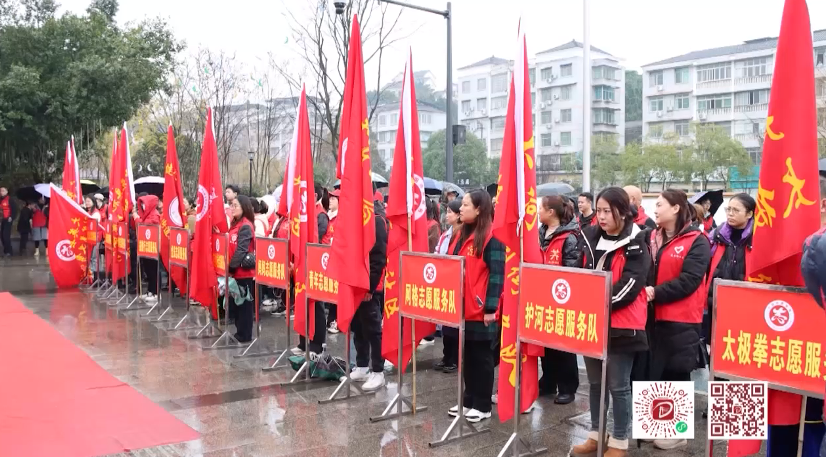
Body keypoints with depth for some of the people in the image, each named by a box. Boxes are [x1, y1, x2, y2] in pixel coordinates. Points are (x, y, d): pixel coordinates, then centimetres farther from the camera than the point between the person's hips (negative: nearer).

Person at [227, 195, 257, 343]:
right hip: (237, 271, 9)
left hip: (244, 272, -9)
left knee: (244, 303, -1)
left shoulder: (245, 226, -14)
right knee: (237, 302, 14)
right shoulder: (235, 224, 13)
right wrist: (230, 267, 9)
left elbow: (241, 250, -21)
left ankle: (245, 335, 6)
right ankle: (240, 333, 24)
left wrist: (231, 267, -20)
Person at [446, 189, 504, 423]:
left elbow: (497, 275, -17)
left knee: (482, 357, 4)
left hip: (481, 310, -8)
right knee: (467, 356, 15)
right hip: (463, 307, 8)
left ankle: (482, 405, 14)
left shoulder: (491, 238, -13)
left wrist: (490, 308, -20)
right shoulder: (464, 235, 13)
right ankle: (468, 400, 26)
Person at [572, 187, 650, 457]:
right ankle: (596, 434, 28)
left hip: (620, 325, -6)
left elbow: (628, 287, -18)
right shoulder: (591, 238, 8)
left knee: (618, 386, 2)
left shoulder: (635, 245, -9)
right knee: (595, 382, 15)